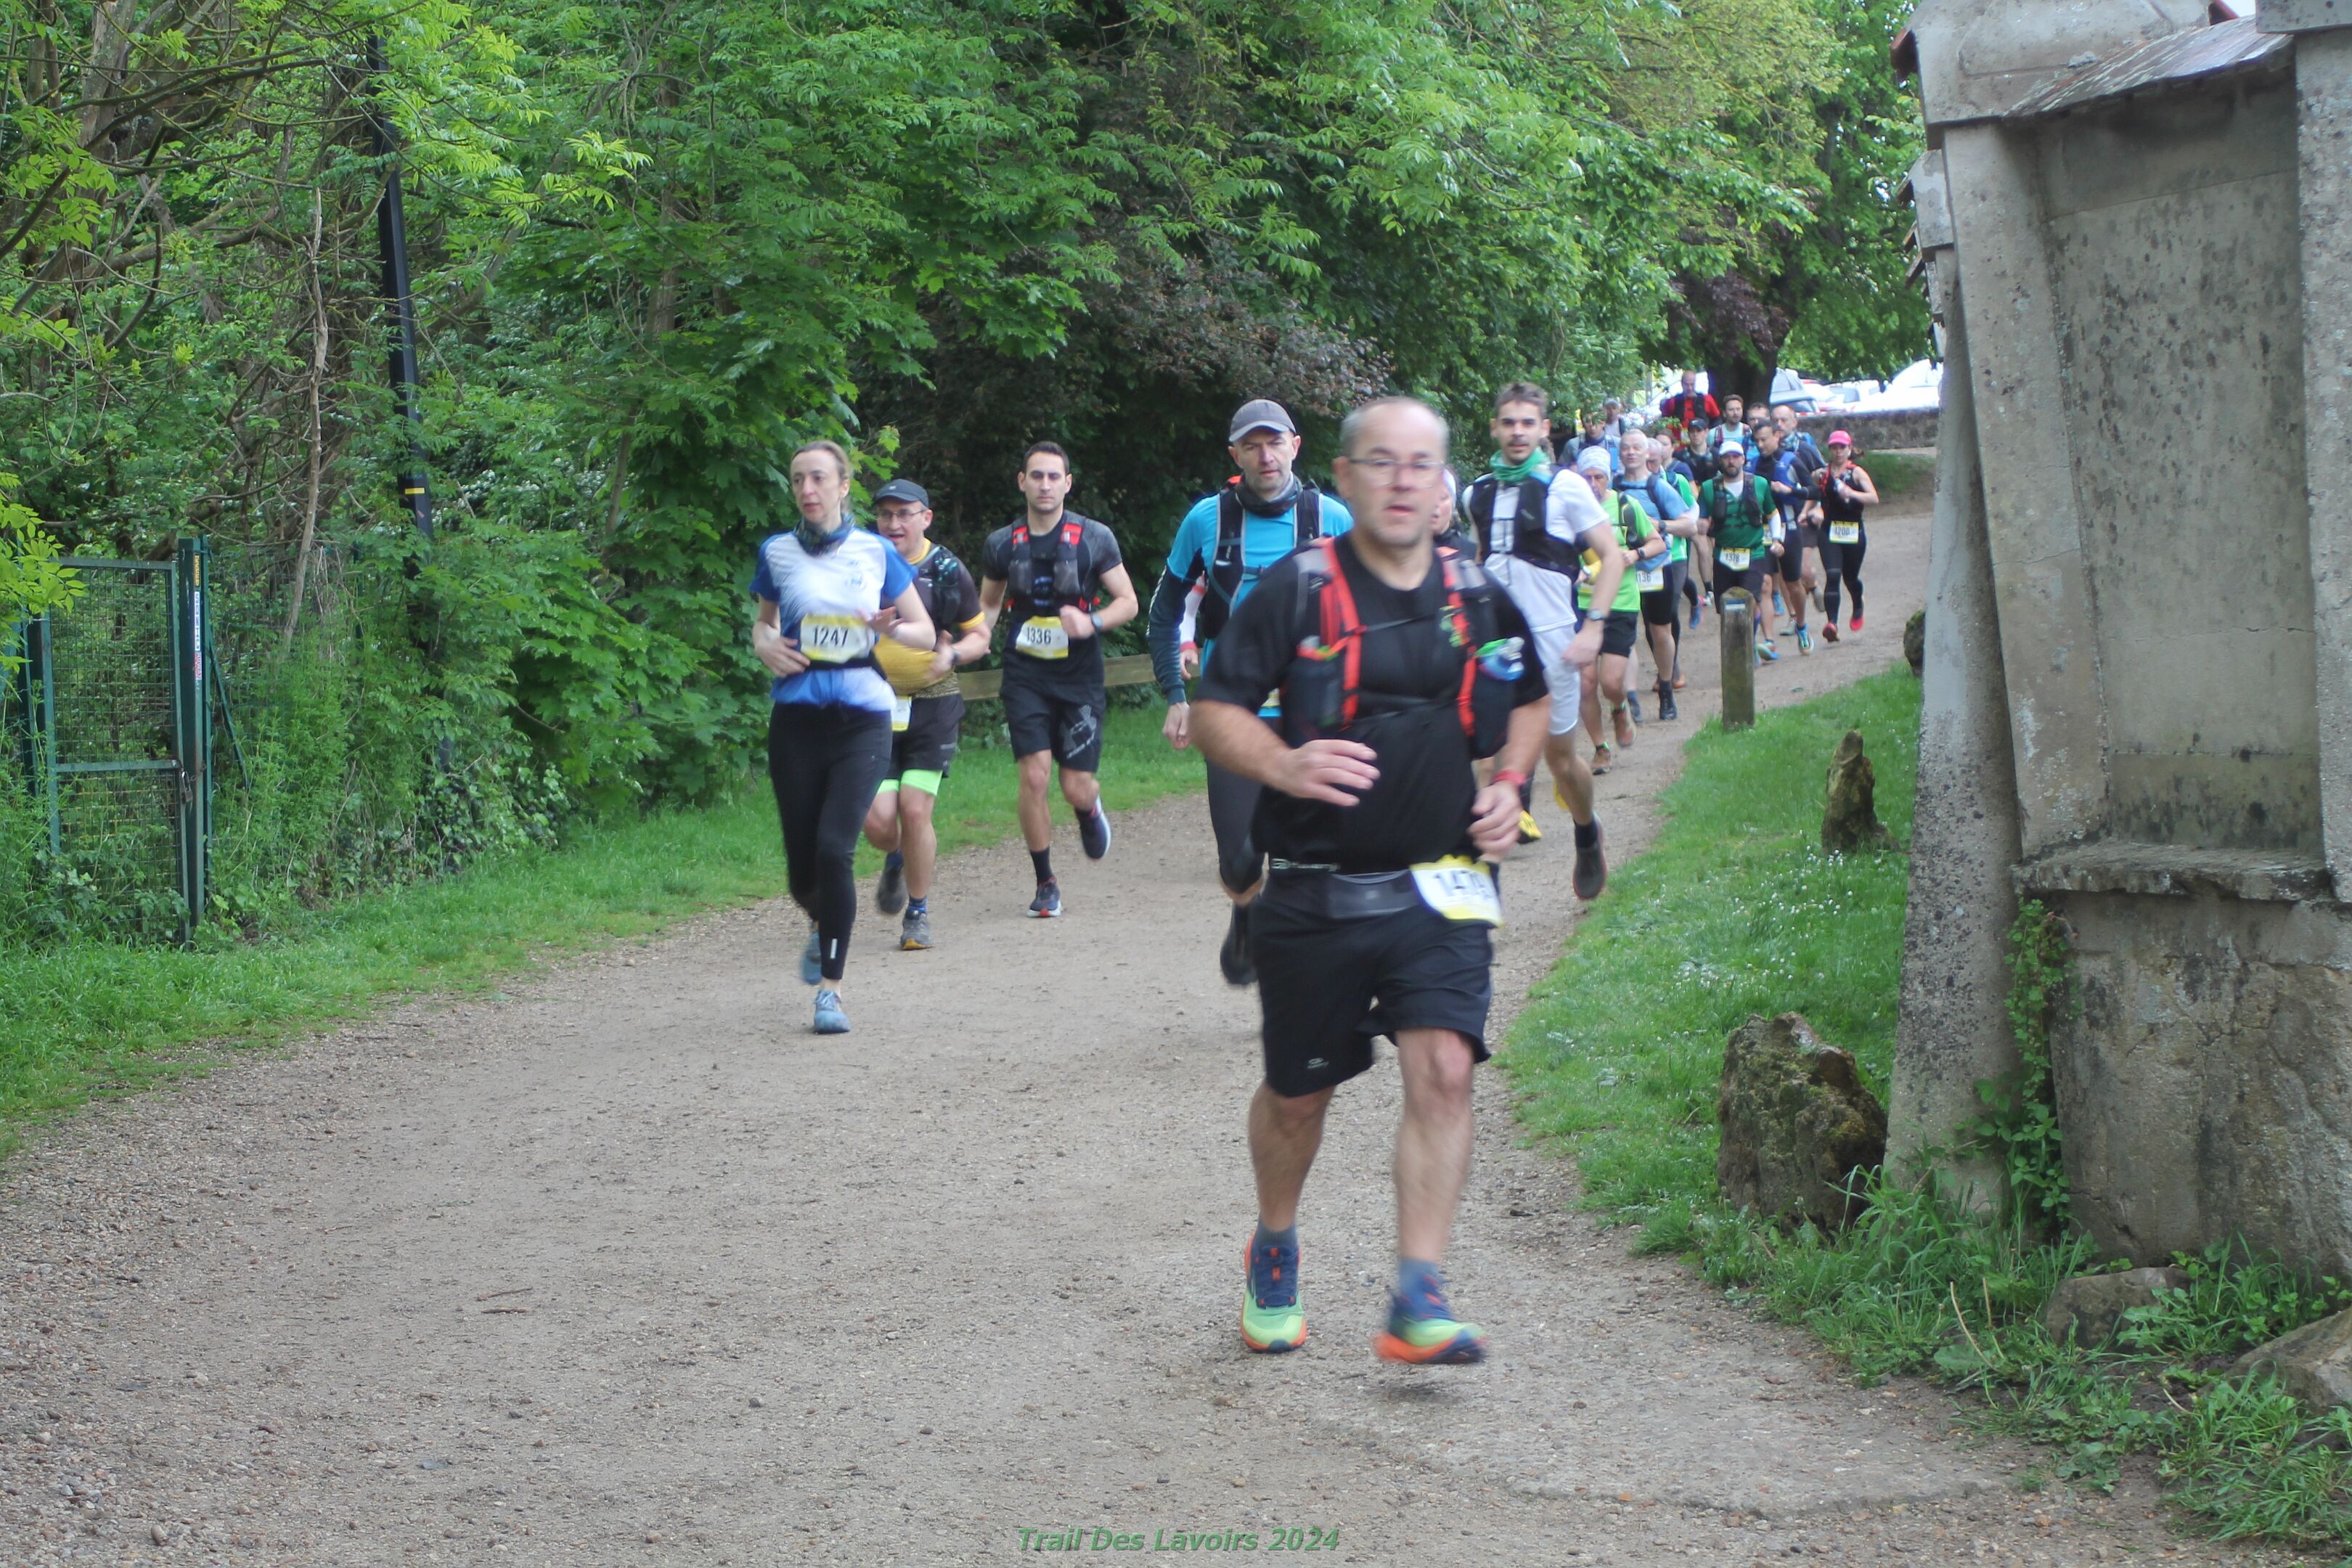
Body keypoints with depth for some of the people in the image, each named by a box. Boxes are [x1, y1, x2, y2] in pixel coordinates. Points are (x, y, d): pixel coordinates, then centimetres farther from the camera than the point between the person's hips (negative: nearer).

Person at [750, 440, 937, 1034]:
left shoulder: (876, 553, 3)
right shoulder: (777, 553, 7)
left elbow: (925, 632, 11)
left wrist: (893, 628, -12)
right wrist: (766, 647, 0)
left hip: (862, 720, -2)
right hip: (797, 717, 2)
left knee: (834, 847, -17)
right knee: (802, 861, 3)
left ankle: (831, 988, -8)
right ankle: (821, 925, 40)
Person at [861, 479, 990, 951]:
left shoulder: (947, 572, -2)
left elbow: (979, 635, 8)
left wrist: (951, 655, -12)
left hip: (932, 705, -1)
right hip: (874, 705, 1)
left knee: (915, 811, -11)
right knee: (878, 820, -6)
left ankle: (918, 912, 9)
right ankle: (896, 862, 32)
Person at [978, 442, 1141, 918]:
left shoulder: (1094, 538, -2)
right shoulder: (1002, 545, 4)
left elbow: (1127, 602, 1)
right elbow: (989, 604, 19)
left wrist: (1092, 623, -18)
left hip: (1079, 677, -1)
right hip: (1026, 676, 1)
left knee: (1077, 788, -3)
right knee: (1033, 777, -12)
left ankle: (1090, 809, 37)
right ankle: (1045, 883, 3)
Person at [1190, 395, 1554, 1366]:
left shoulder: (1480, 596, 6)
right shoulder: (1294, 591, -5)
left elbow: (1528, 701, 24)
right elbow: (1214, 713, -3)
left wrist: (1508, 785, 7)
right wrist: (1283, 764, -22)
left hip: (1440, 886, 1)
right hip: (1314, 892, -1)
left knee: (1443, 1068, -17)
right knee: (1297, 1093, 12)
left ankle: (1419, 1303, -15)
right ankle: (1274, 1254, 40)